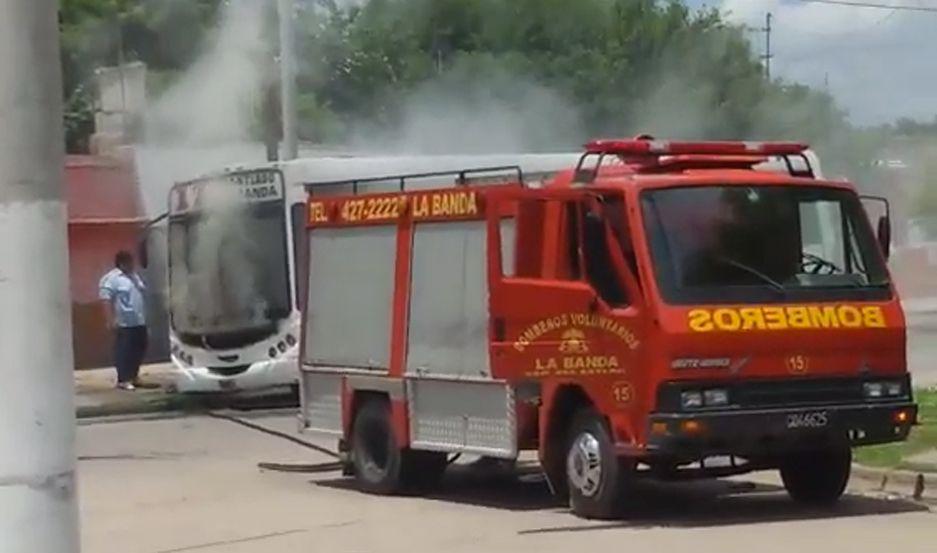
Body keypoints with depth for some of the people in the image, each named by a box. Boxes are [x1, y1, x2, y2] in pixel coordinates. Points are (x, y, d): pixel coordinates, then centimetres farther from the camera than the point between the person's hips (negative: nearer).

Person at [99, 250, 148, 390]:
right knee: (124, 352, -5)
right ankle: (123, 380, 0)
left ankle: (133, 377, 23)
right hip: (124, 323, -9)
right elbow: (106, 300, -17)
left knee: (139, 349, 11)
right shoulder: (111, 278, -11)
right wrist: (111, 320, -23)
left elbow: (142, 292, 25)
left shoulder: (133, 276, 16)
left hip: (139, 321, 9)